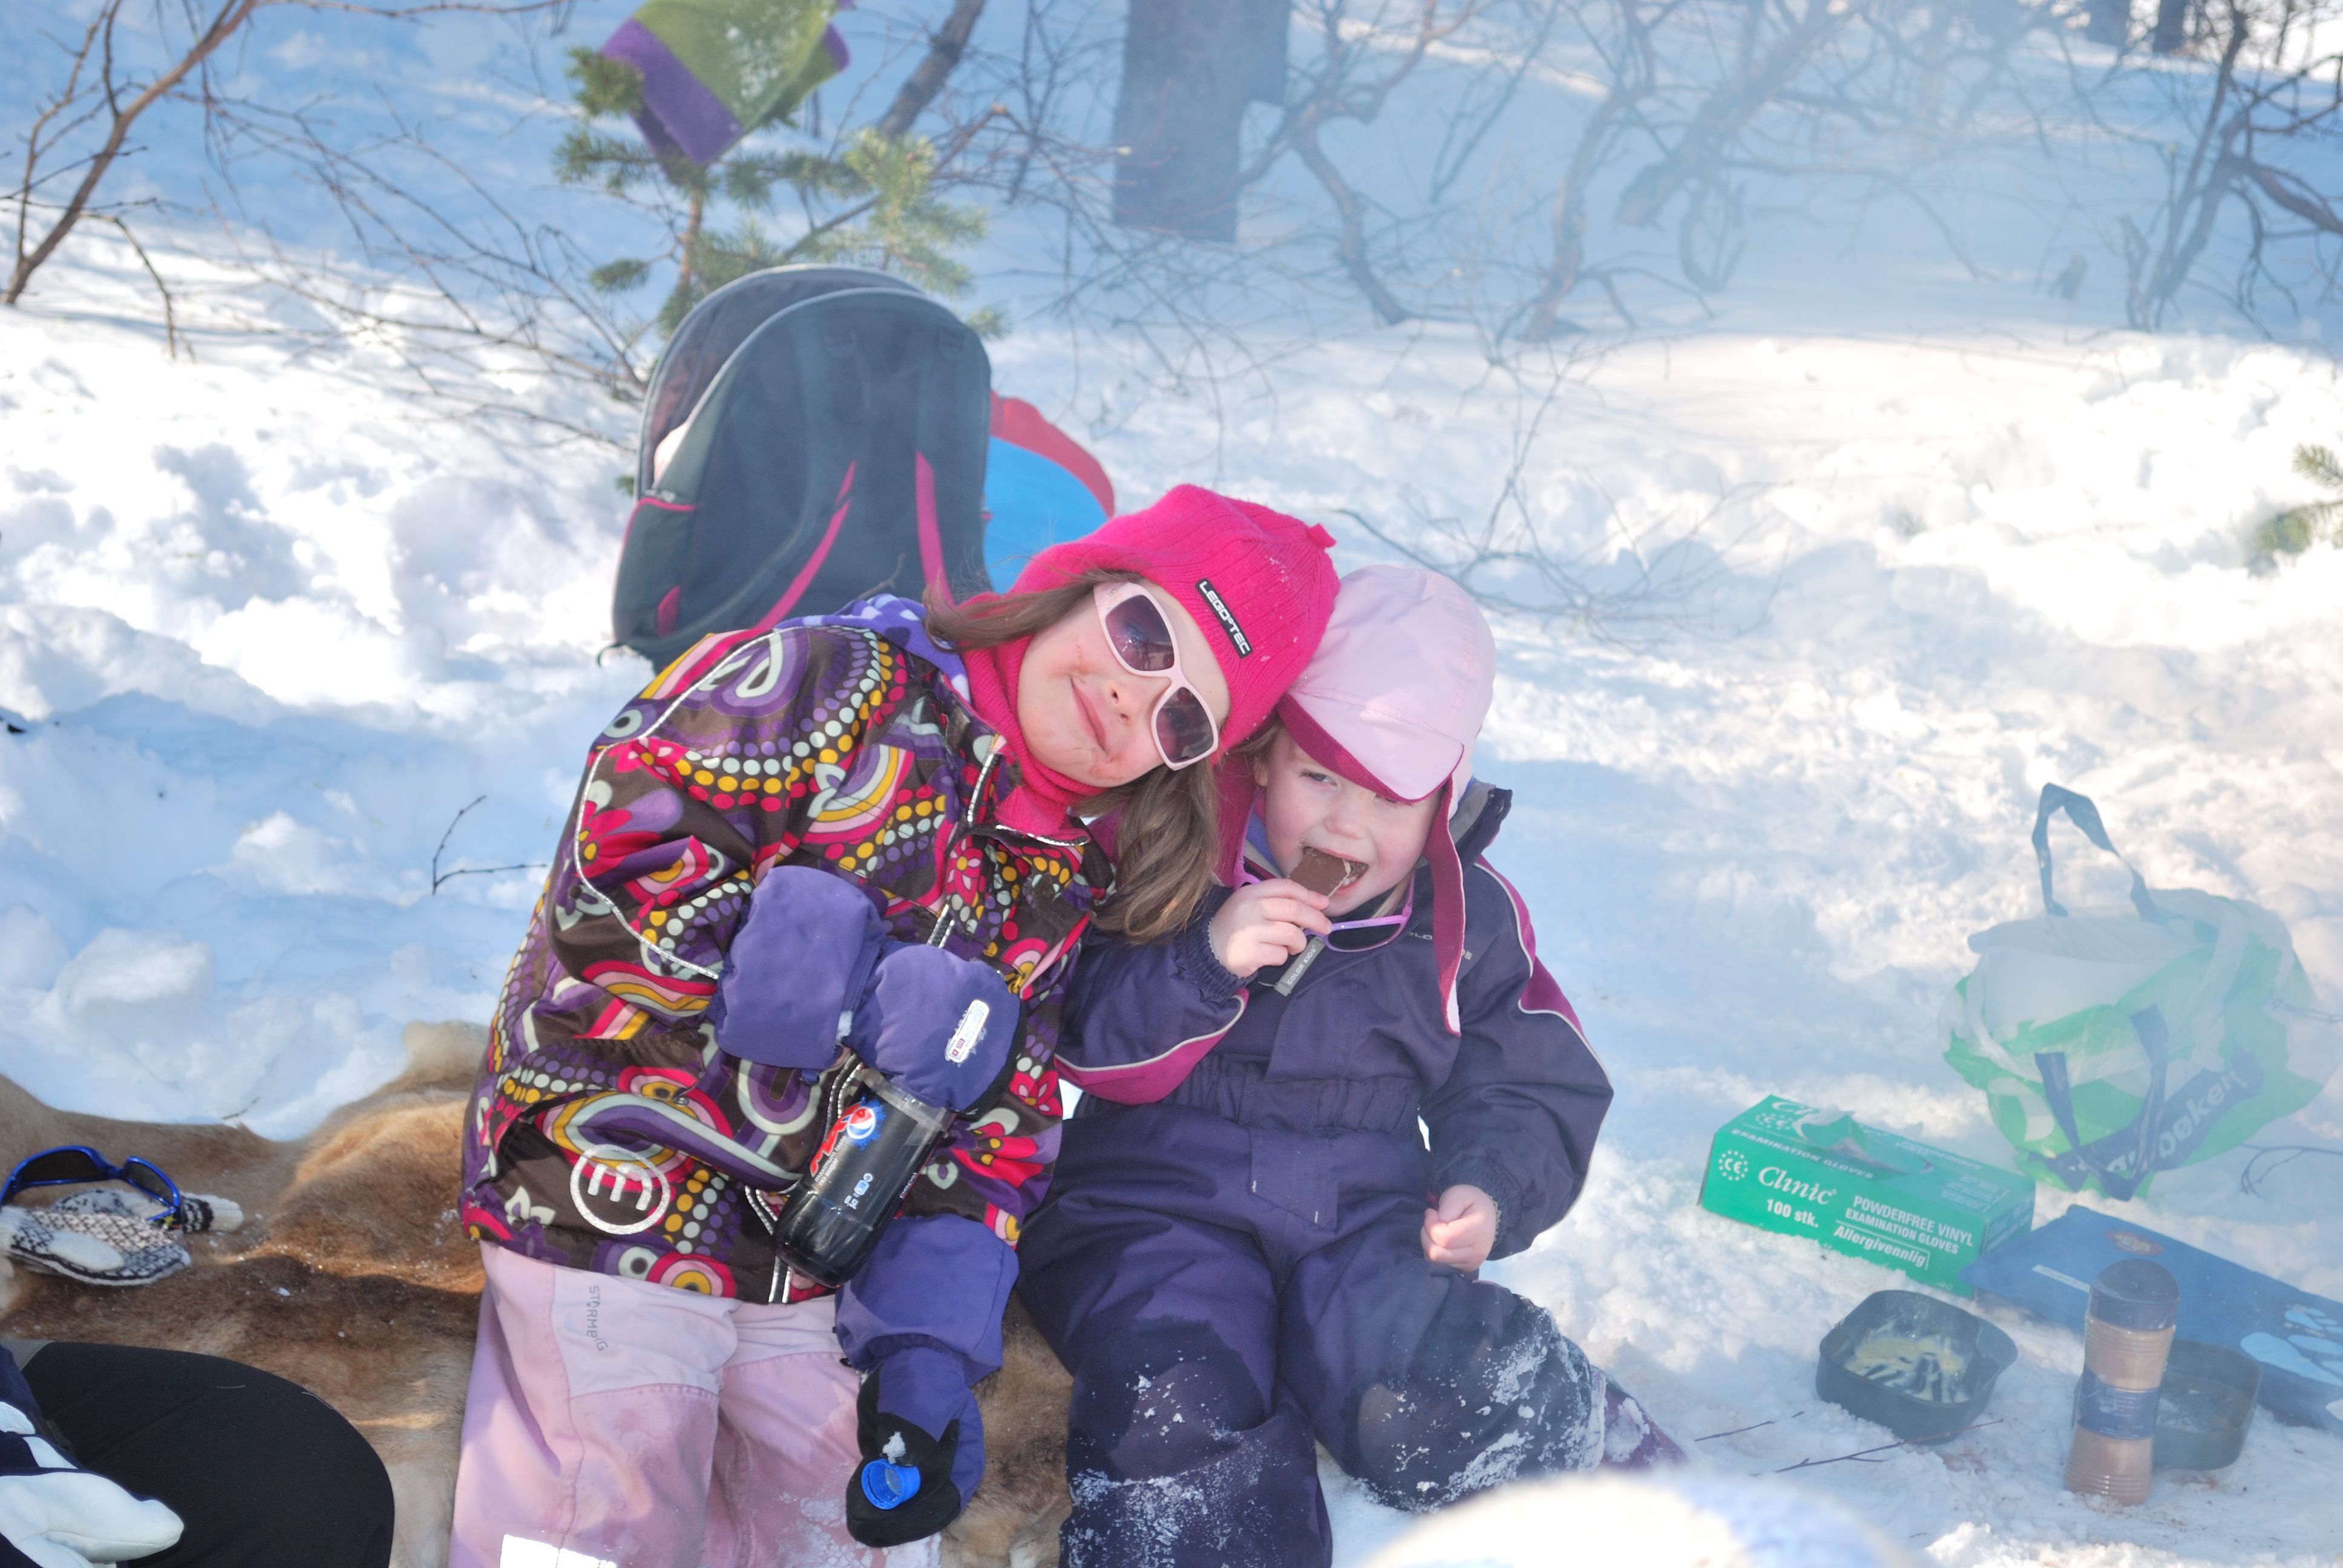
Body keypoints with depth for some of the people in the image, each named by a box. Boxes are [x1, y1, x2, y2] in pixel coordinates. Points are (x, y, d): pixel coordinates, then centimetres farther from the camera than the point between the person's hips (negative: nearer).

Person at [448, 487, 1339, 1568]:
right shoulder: (831, 682, -12)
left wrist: (928, 1346, -6)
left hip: (816, 1273, 7)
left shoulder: (1061, 894, 8)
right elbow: (615, 868, -22)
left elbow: (993, 1133, 7)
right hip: (611, 1192, -7)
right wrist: (869, 1000, -24)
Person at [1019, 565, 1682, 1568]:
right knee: (1175, 1408, -34)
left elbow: (1532, 1088, 15)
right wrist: (1203, 964, -24)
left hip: (1364, 1214, 2)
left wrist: (1490, 1190, -6)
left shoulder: (1468, 921, 5)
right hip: (1162, 1205, -1)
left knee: (1435, 1407, -27)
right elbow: (1088, 1050, -8)